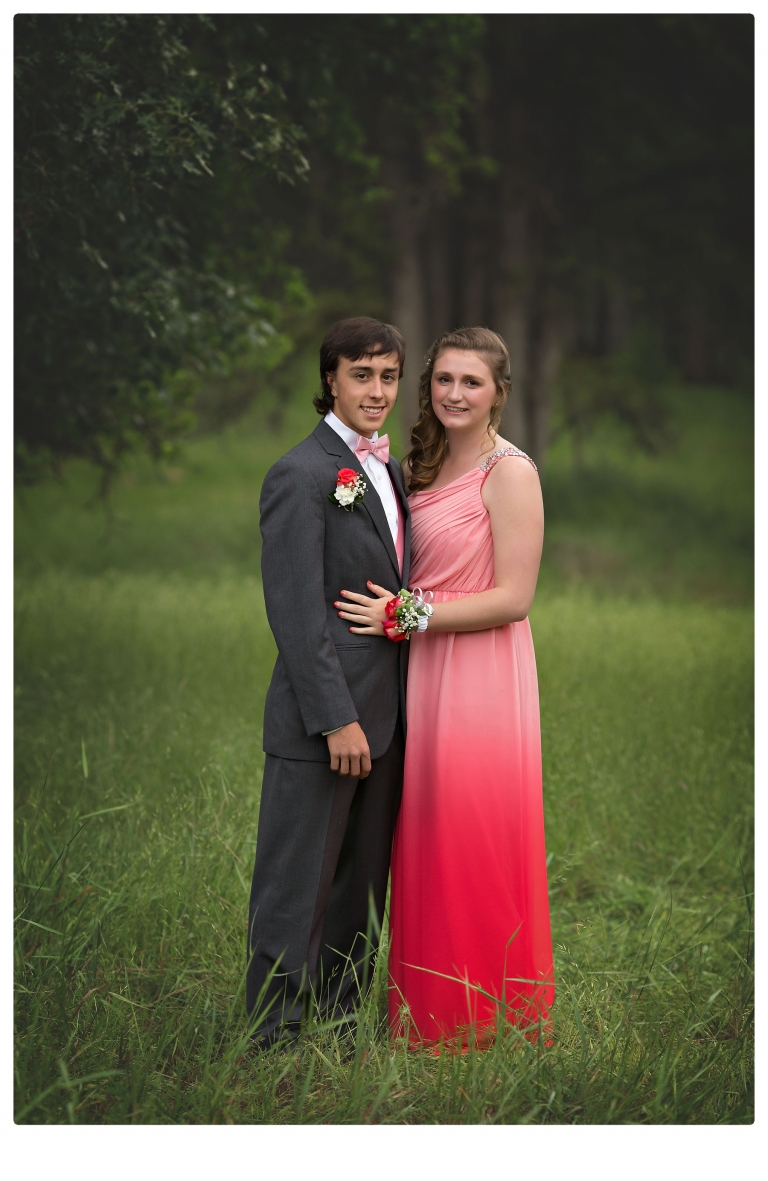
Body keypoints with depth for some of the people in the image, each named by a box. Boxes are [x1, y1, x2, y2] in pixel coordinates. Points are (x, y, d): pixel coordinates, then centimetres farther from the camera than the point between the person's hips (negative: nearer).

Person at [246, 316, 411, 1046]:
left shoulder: (391, 472, 14)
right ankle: (276, 1038, 10)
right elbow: (296, 611, -17)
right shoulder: (302, 475, -12)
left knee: (360, 888, 15)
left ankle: (344, 1025, 26)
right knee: (296, 890, 0)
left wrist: (399, 709, 11)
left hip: (385, 718, 8)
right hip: (318, 723, -8)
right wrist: (335, 719, -19)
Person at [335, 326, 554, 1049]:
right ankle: (428, 1015, 20)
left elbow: (512, 597, -15)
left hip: (484, 679, -7)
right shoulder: (425, 467, 13)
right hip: (425, 673, 7)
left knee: (478, 847, -1)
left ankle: (489, 1022, 12)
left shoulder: (509, 471, -11)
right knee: (428, 845, 10)